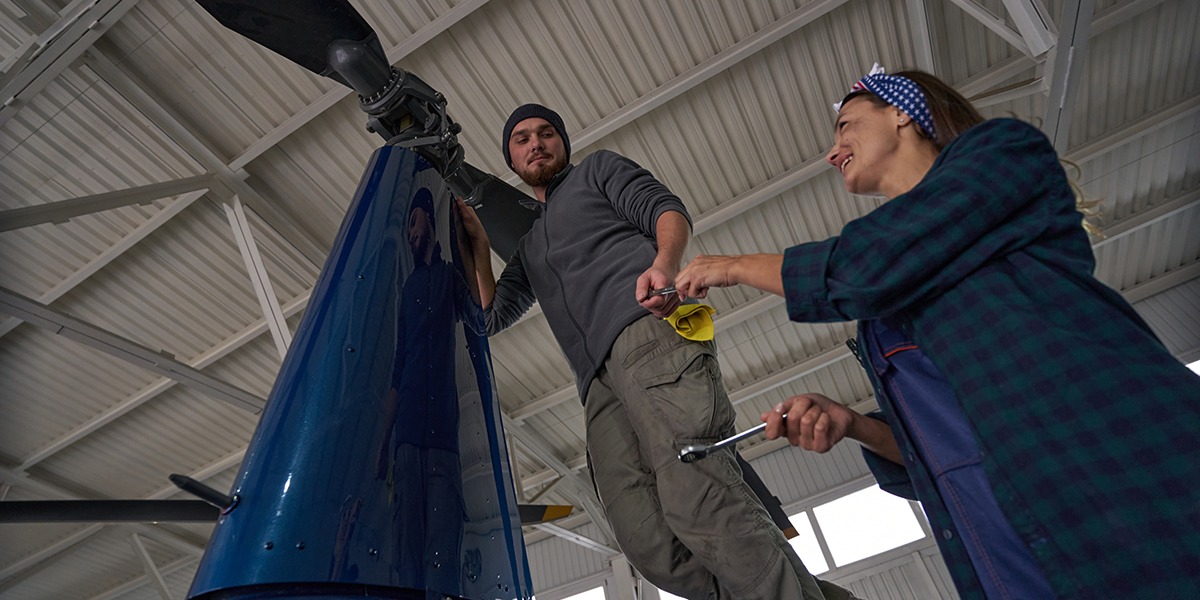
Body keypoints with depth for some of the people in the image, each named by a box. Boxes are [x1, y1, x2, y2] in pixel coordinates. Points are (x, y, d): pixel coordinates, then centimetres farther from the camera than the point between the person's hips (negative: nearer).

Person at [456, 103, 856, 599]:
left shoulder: (597, 169, 25)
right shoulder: (528, 246, 39)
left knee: (694, 500, -27)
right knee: (652, 549, -14)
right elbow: (490, 315, 31)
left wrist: (664, 263, -14)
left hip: (649, 329, -4)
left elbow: (668, 211, 8)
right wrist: (477, 242, 24)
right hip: (600, 382, 5)